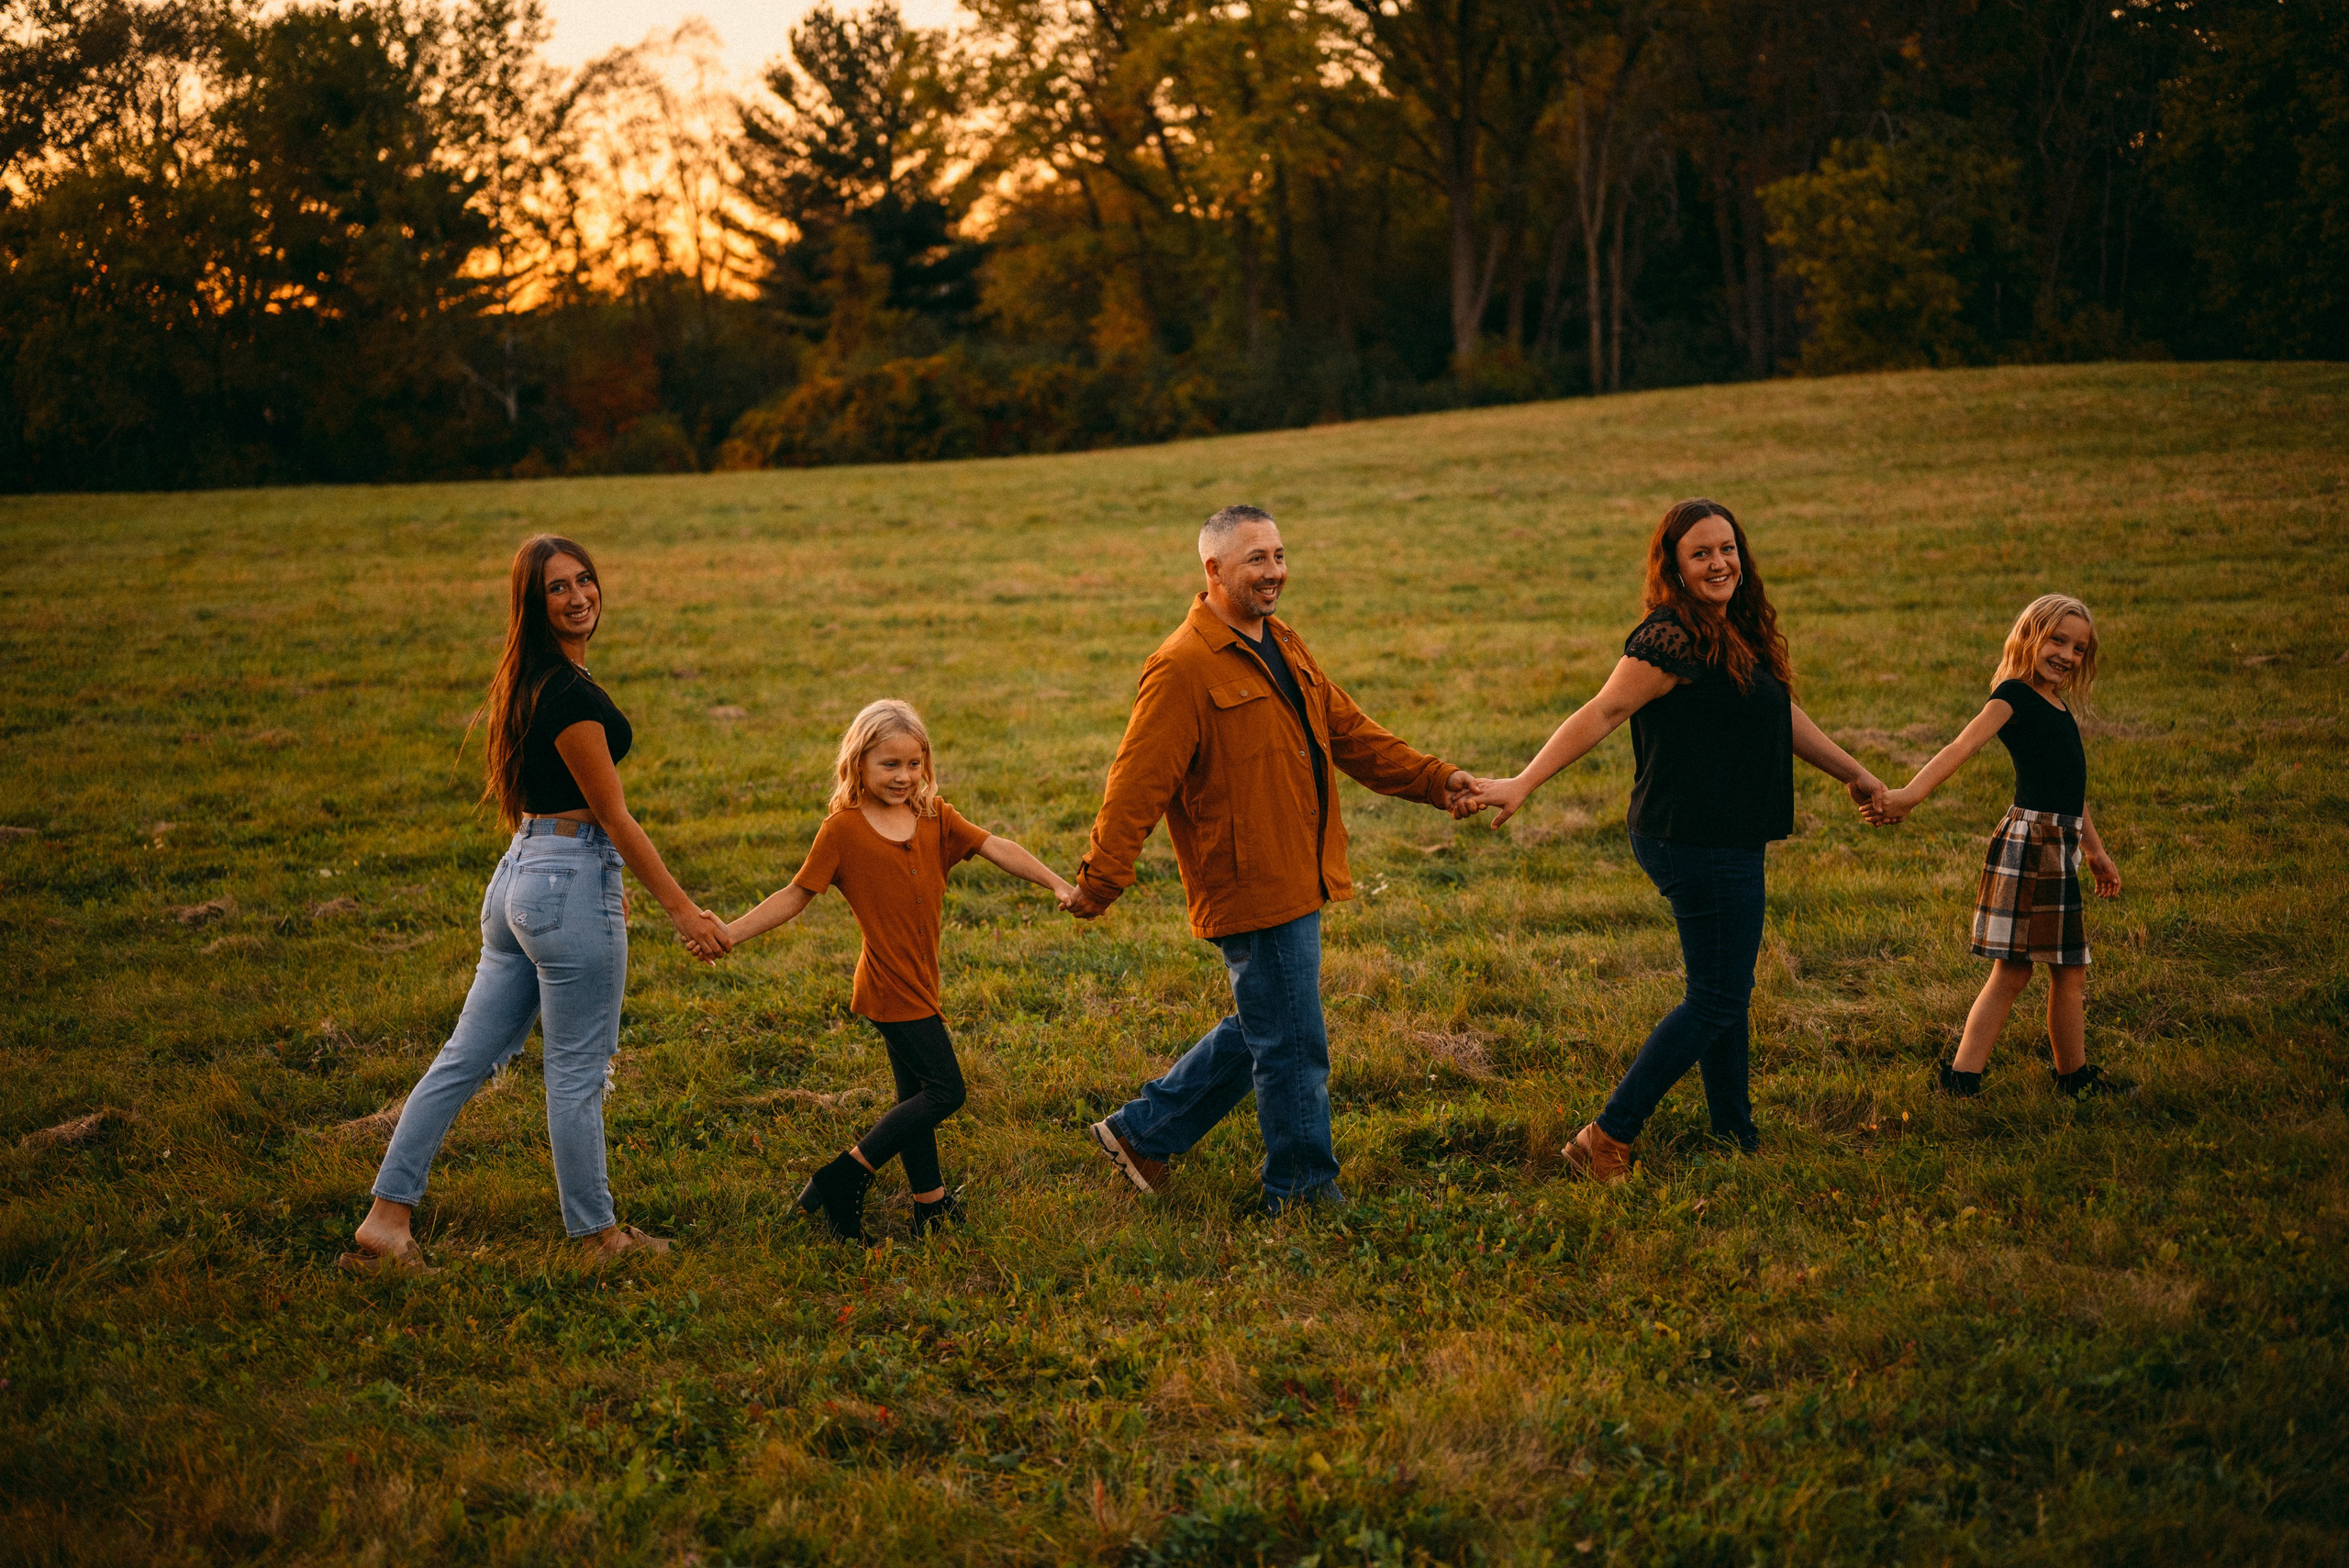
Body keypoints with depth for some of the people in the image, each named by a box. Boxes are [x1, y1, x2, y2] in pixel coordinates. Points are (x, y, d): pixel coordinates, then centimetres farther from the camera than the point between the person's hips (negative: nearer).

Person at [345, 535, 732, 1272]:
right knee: (577, 1074, 5)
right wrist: (681, 909, -10)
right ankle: (598, 1233, 19)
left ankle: (385, 1220, 14)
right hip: (570, 884, -10)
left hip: (520, 876, 10)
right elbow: (613, 815, -16)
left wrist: (601, 885, 27)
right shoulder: (569, 692, -19)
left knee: (465, 1059, 12)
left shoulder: (530, 679, 10)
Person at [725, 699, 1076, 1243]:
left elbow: (996, 848, 2)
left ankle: (932, 1204, 26)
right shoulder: (843, 830, -11)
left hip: (917, 983, 7)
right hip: (893, 988, -7)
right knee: (944, 1091, -8)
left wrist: (1058, 884, -6)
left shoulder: (934, 816, 6)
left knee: (918, 1094, 15)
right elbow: (797, 894, -7)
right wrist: (730, 933, -14)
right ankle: (841, 1181, -5)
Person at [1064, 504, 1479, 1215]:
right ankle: (1304, 1196, 15)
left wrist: (1433, 780, 9)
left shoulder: (1283, 646, 13)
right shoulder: (1184, 668, -16)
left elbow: (1348, 732, 18)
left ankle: (1140, 1132, 30)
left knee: (1258, 1034, 19)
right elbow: (1138, 781, -18)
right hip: (1253, 891, -9)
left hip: (1298, 883, 9)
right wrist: (1100, 882, -20)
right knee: (1293, 1049, 0)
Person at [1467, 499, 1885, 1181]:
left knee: (1729, 991, 17)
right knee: (1716, 998, -6)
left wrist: (1852, 772, 33)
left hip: (1730, 841, 10)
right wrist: (1523, 783, -29)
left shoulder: (1739, 636, 12)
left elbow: (1783, 715, 24)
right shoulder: (1672, 639, -18)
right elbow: (1603, 712, -23)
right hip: (1696, 841, -10)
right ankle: (1607, 1140, -3)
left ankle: (1737, 1139, 27)